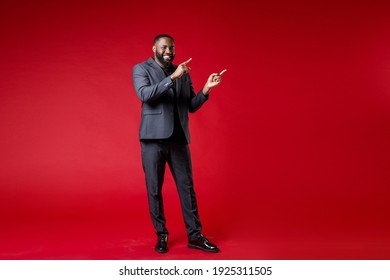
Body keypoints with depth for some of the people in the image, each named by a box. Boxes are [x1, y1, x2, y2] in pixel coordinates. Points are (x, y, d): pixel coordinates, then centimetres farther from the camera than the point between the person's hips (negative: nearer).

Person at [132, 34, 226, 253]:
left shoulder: (183, 73, 14)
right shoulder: (141, 69, 3)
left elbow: (191, 107, 12)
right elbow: (144, 95, -17)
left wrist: (207, 89, -4)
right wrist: (173, 77, -22)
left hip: (179, 138, 4)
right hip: (154, 138, -3)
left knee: (187, 186, 4)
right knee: (154, 189, 3)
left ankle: (195, 235, 12)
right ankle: (161, 235, 17)